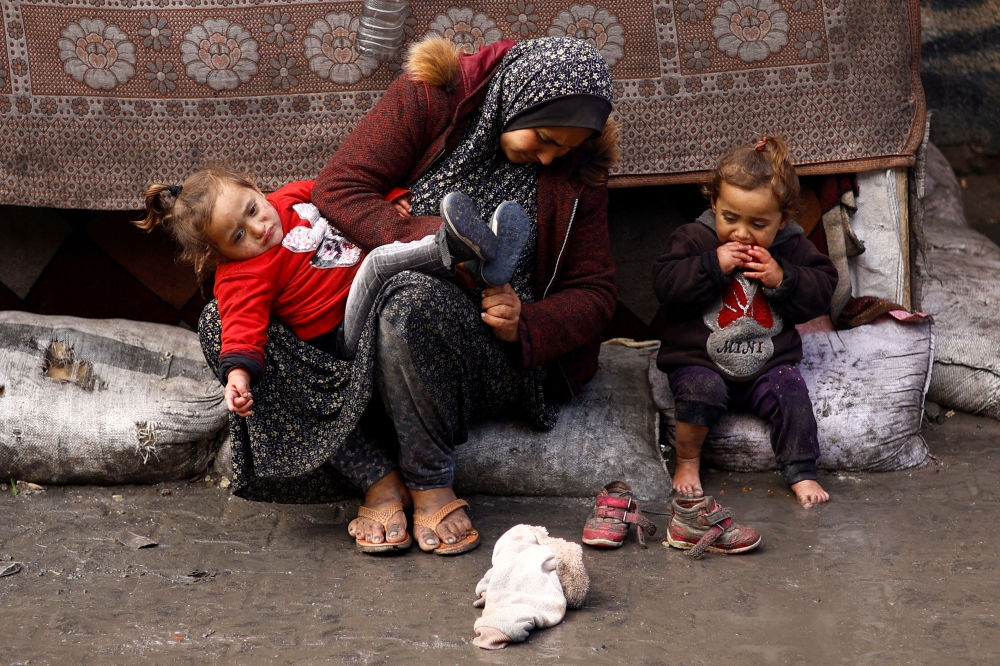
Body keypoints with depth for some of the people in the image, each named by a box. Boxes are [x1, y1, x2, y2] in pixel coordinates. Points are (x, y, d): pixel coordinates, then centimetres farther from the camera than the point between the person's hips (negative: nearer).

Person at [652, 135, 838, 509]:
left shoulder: (792, 248, 1)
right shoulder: (694, 239, -6)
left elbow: (821, 292, 0)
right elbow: (665, 285, -15)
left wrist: (782, 279, -17)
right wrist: (713, 266, -24)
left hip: (768, 362, 2)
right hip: (698, 360, -2)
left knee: (791, 393, -22)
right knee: (703, 391, -30)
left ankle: (801, 473, -6)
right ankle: (687, 461, -5)